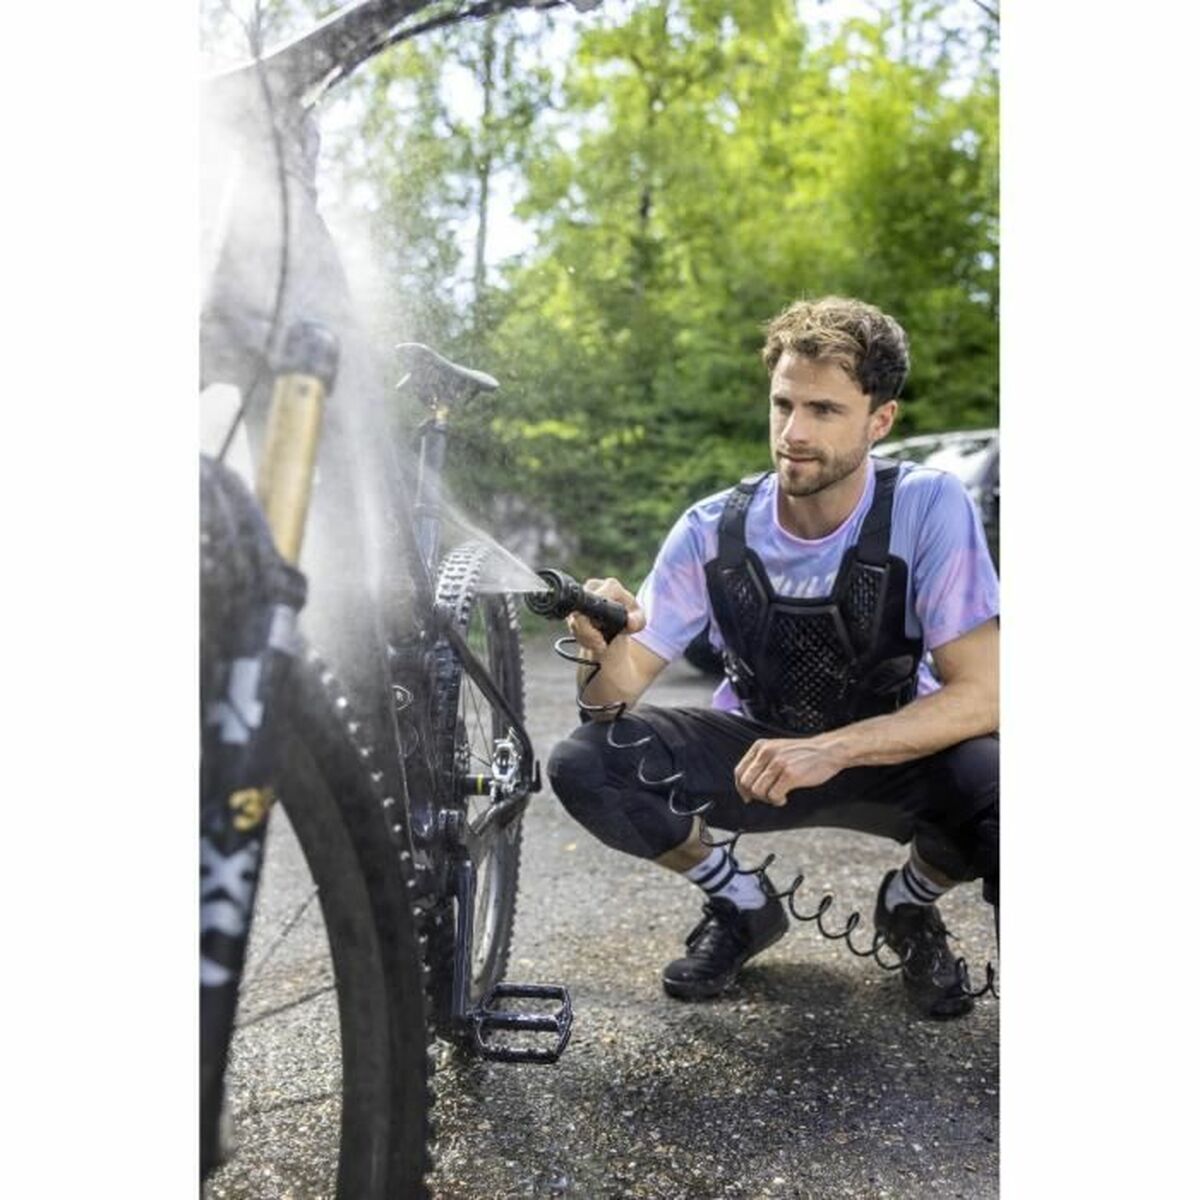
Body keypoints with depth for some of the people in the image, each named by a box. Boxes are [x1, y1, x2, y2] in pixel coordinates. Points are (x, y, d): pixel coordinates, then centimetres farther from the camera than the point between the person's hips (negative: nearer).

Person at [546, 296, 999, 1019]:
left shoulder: (929, 507, -20)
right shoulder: (714, 531, -15)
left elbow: (983, 694, -24)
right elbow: (623, 693, -16)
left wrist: (831, 749, -37)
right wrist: (606, 652, -41)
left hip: (894, 753, -1)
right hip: (756, 749, 2)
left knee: (995, 781, -34)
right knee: (584, 763, -22)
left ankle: (911, 904, 4)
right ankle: (743, 905, 7)